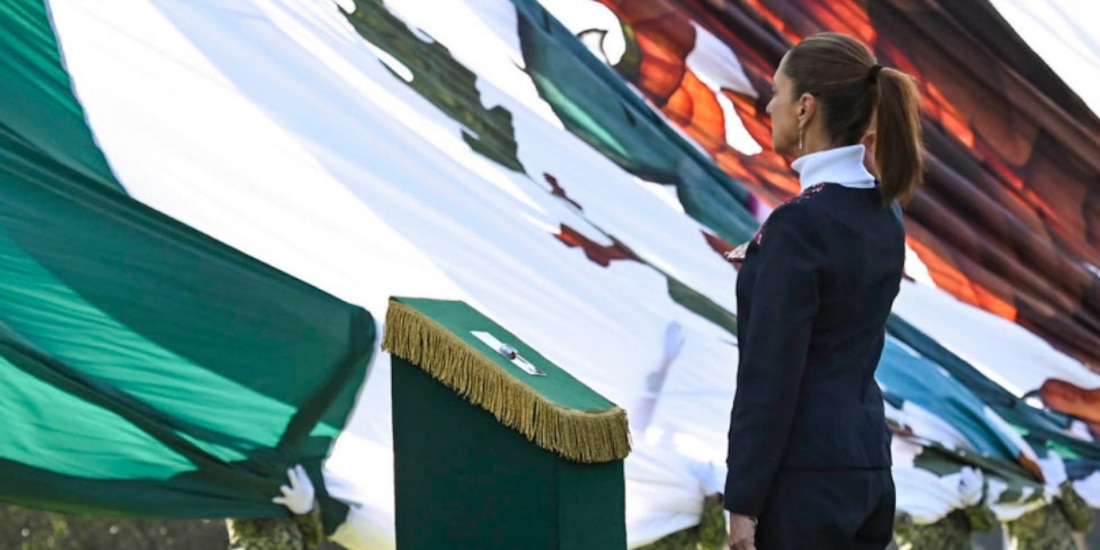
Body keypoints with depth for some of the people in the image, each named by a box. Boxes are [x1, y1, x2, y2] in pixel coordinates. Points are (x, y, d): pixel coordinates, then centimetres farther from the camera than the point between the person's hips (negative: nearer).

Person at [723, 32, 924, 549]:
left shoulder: (800, 223, -18)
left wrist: (743, 500, -12)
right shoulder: (884, 211, 8)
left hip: (805, 473, -9)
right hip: (867, 460, 9)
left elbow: (771, 375, -17)